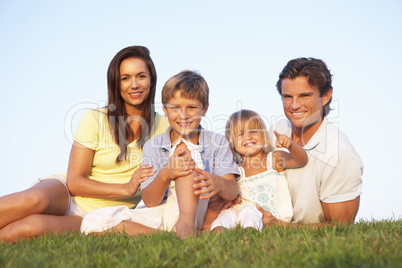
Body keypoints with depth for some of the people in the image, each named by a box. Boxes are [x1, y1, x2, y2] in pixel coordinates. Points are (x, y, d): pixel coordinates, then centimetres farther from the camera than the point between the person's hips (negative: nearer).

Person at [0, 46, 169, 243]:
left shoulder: (163, 127, 4)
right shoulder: (95, 119, -3)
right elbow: (75, 182, -6)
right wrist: (126, 188, -16)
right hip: (66, 194, 0)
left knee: (33, 226, -33)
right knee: (34, 200, -38)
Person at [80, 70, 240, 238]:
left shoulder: (217, 142, 5)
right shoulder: (153, 146, 7)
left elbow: (233, 192, -7)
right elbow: (149, 201, -2)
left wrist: (219, 183, -33)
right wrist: (165, 175, -25)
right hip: (159, 215, 2)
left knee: (184, 147, -19)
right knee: (93, 222, -24)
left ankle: (186, 226, -35)